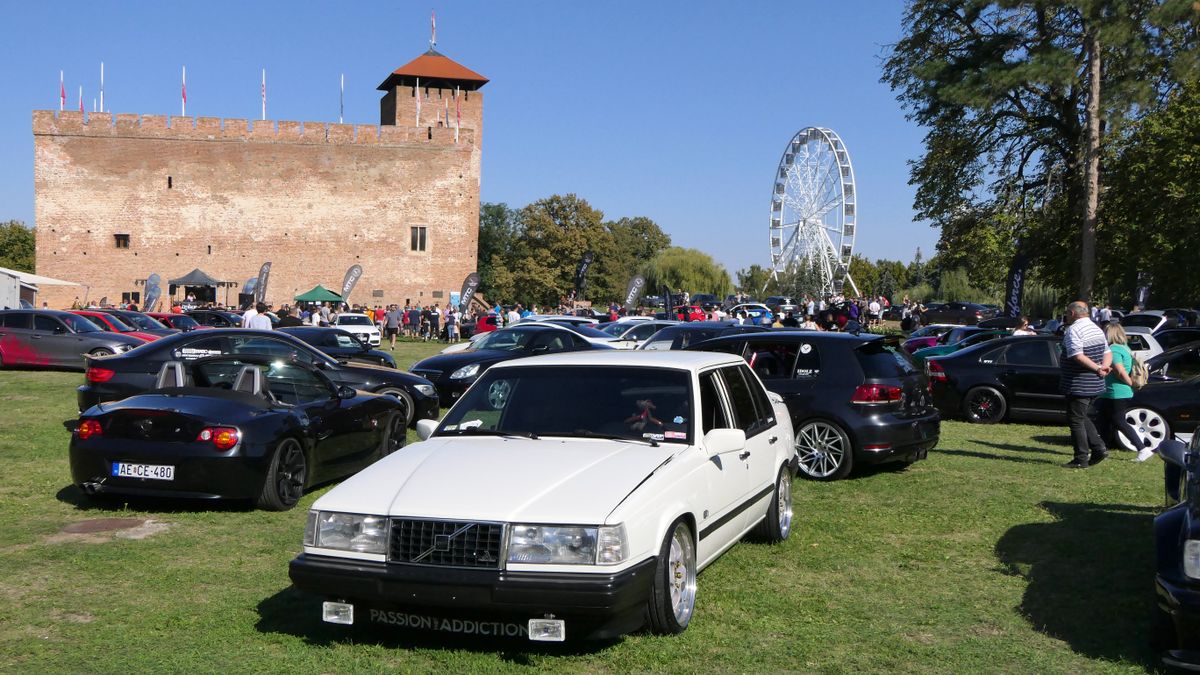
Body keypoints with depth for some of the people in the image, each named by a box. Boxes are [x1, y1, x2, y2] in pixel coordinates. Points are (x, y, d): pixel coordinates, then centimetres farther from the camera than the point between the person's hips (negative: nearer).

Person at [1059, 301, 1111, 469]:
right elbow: (1108, 353, 13)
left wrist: (1097, 368, -25)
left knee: (1075, 420, -1)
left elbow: (1077, 356, -27)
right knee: (1082, 417, 20)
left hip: (1078, 385, -9)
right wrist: (1104, 367, -5)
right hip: (1095, 385, 9)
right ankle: (1099, 448, 12)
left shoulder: (1073, 330, -15)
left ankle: (1081, 459, 1)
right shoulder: (1097, 329, 14)